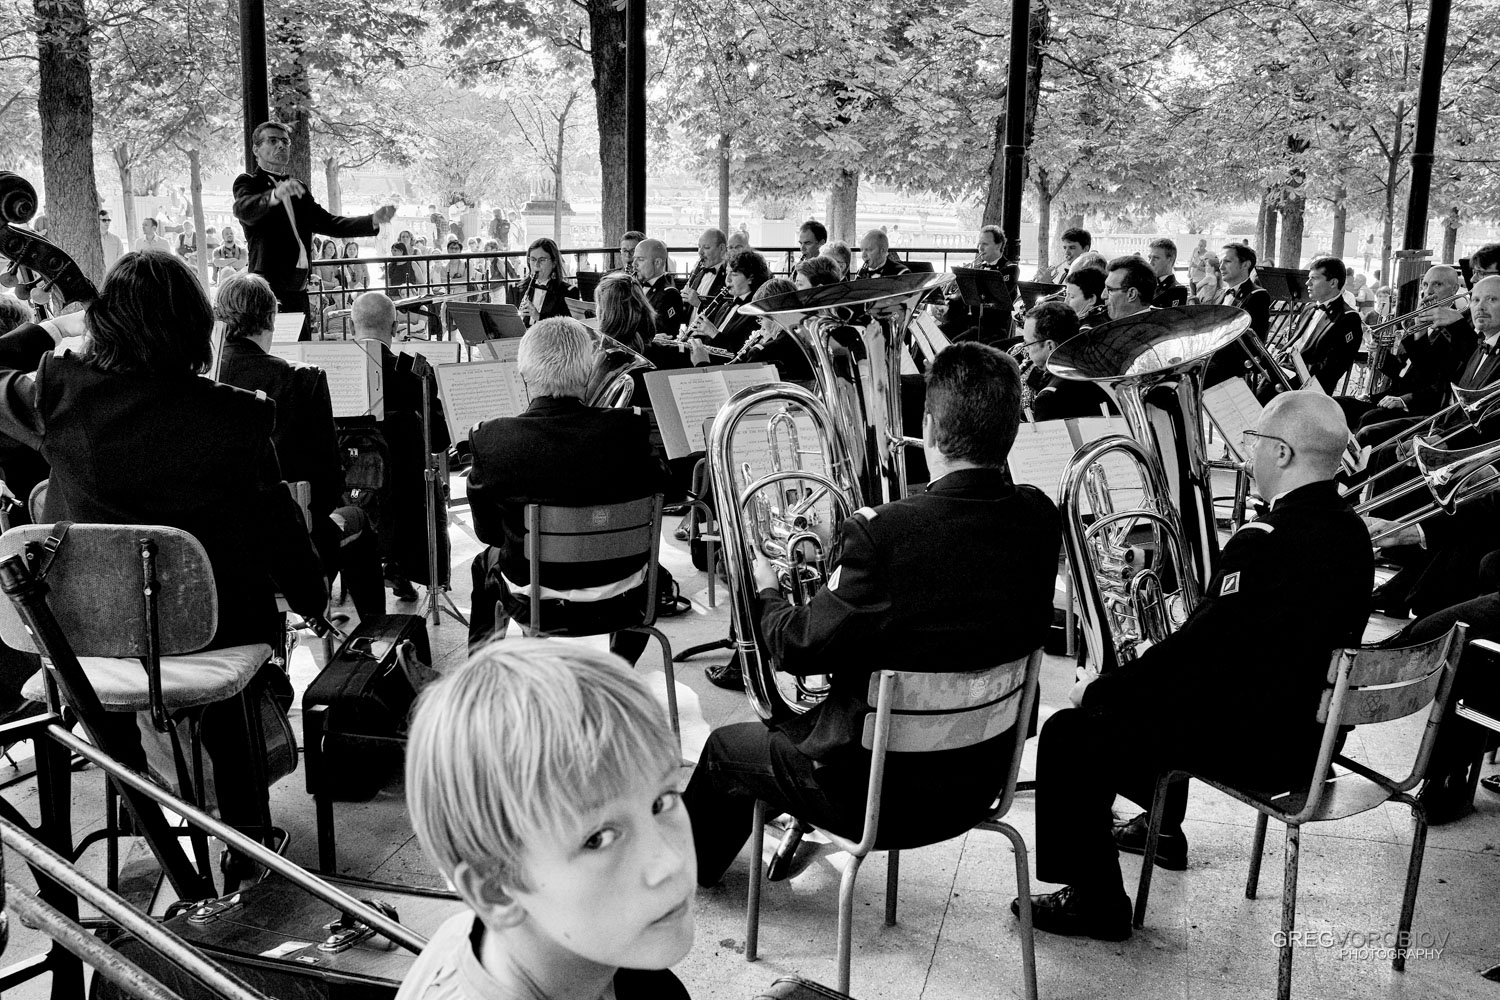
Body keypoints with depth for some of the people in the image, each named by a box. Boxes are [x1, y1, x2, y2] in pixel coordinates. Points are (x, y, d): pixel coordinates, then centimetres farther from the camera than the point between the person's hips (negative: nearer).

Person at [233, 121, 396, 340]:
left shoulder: (298, 188, 23)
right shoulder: (248, 182, 4)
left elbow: (328, 223, 17)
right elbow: (243, 209, -19)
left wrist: (373, 220, 1)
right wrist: (275, 195, -40)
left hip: (297, 291, 6)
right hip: (267, 288, -6)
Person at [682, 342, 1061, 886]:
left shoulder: (884, 532, -29)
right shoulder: (1038, 517, -10)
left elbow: (798, 649, -18)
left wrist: (767, 592, 5)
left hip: (885, 795, -6)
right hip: (980, 783, 6)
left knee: (727, 746, 21)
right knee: (800, 725, 32)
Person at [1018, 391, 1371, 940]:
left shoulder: (1266, 543, -26)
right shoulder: (1351, 530, 4)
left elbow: (1196, 646, -24)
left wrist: (1099, 689, -10)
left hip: (1255, 746, -10)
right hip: (1311, 730, 10)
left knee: (1070, 734, -4)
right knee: (1157, 690, 32)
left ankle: (1095, 902, 3)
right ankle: (1159, 827, 48)